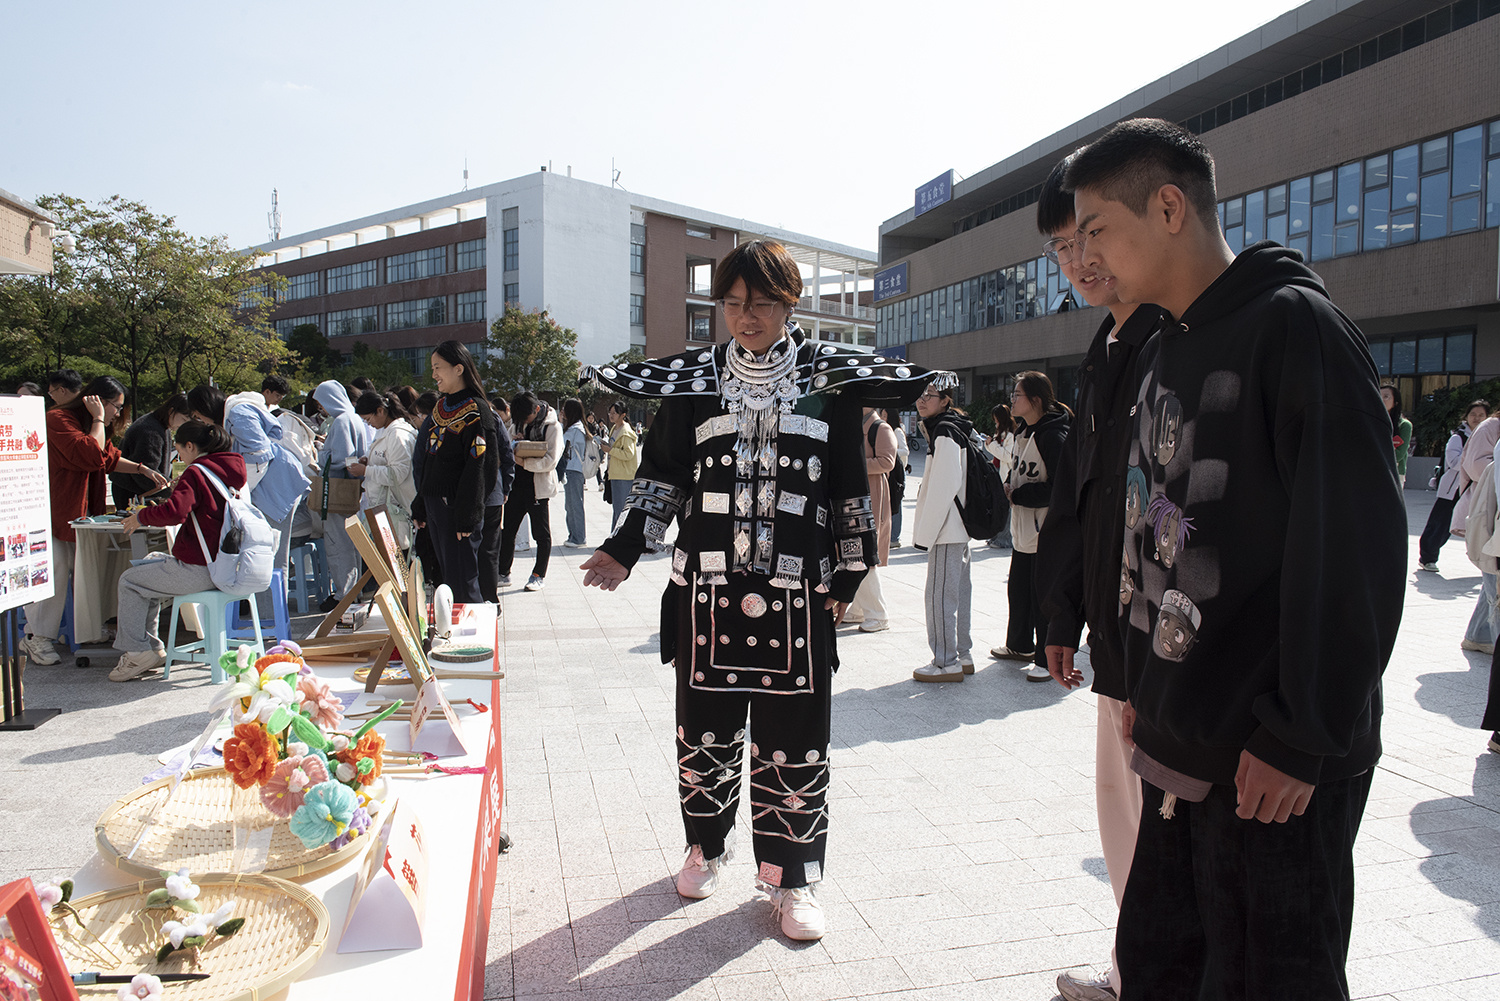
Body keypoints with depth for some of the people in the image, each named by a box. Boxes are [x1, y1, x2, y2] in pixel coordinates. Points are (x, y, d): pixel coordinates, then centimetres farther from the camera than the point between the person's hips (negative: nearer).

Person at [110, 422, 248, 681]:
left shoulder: (195, 473, -15)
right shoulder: (233, 468, 10)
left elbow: (175, 511, -30)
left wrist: (141, 517, -12)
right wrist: (180, 488, 25)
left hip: (201, 570, -9)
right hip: (224, 562, 9)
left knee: (129, 581, 9)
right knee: (149, 572, 27)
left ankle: (136, 652, 13)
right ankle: (151, 648, 28)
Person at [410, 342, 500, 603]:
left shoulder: (476, 411, -11)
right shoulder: (440, 408, 15)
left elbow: (476, 468, -17)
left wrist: (466, 517, -21)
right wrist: (420, 505, 16)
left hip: (457, 508, -8)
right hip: (434, 504, 8)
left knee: (462, 584, -5)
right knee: (446, 576, 13)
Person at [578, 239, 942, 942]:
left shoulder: (829, 380, 5)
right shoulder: (692, 381, 7)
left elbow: (849, 488, 7)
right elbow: (660, 478, 11)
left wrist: (847, 575, 5)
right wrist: (623, 551, 4)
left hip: (797, 597, -1)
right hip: (706, 590, 1)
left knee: (795, 744, 5)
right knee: (703, 732, 11)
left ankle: (791, 877, 22)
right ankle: (706, 847, 36)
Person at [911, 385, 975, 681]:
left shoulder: (944, 433, -15)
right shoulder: (957, 429, 16)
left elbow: (944, 487, -21)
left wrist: (925, 531, -17)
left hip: (947, 529, -10)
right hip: (959, 527, 10)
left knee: (939, 593, -6)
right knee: (958, 590, 14)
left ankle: (947, 663, 0)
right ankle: (963, 656, 23)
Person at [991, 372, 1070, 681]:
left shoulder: (1053, 435, -18)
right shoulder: (1024, 431, 11)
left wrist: (1017, 495, -16)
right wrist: (1009, 485, 5)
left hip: (1046, 530, -10)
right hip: (1024, 528, 10)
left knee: (1043, 596, -2)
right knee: (1018, 588, 19)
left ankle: (1047, 660, 9)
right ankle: (1020, 646, 35)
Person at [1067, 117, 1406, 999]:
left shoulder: (1295, 326, -12)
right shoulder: (1162, 355, 13)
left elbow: (1359, 546, -18)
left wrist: (1302, 737, -17)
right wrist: (1142, 687, 14)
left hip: (1275, 766, -8)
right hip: (1182, 746, 8)